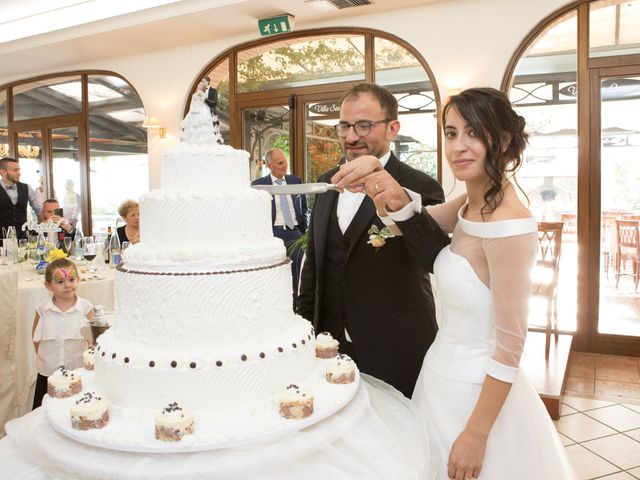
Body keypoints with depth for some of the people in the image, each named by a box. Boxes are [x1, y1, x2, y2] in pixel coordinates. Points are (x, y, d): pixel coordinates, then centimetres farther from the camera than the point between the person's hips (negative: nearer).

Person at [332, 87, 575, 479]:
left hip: (478, 394, -8)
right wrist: (389, 192, -25)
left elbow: (510, 347, -23)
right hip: (444, 379, 8)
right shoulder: (471, 205, -1)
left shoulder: (509, 222, -25)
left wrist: (476, 435, -18)